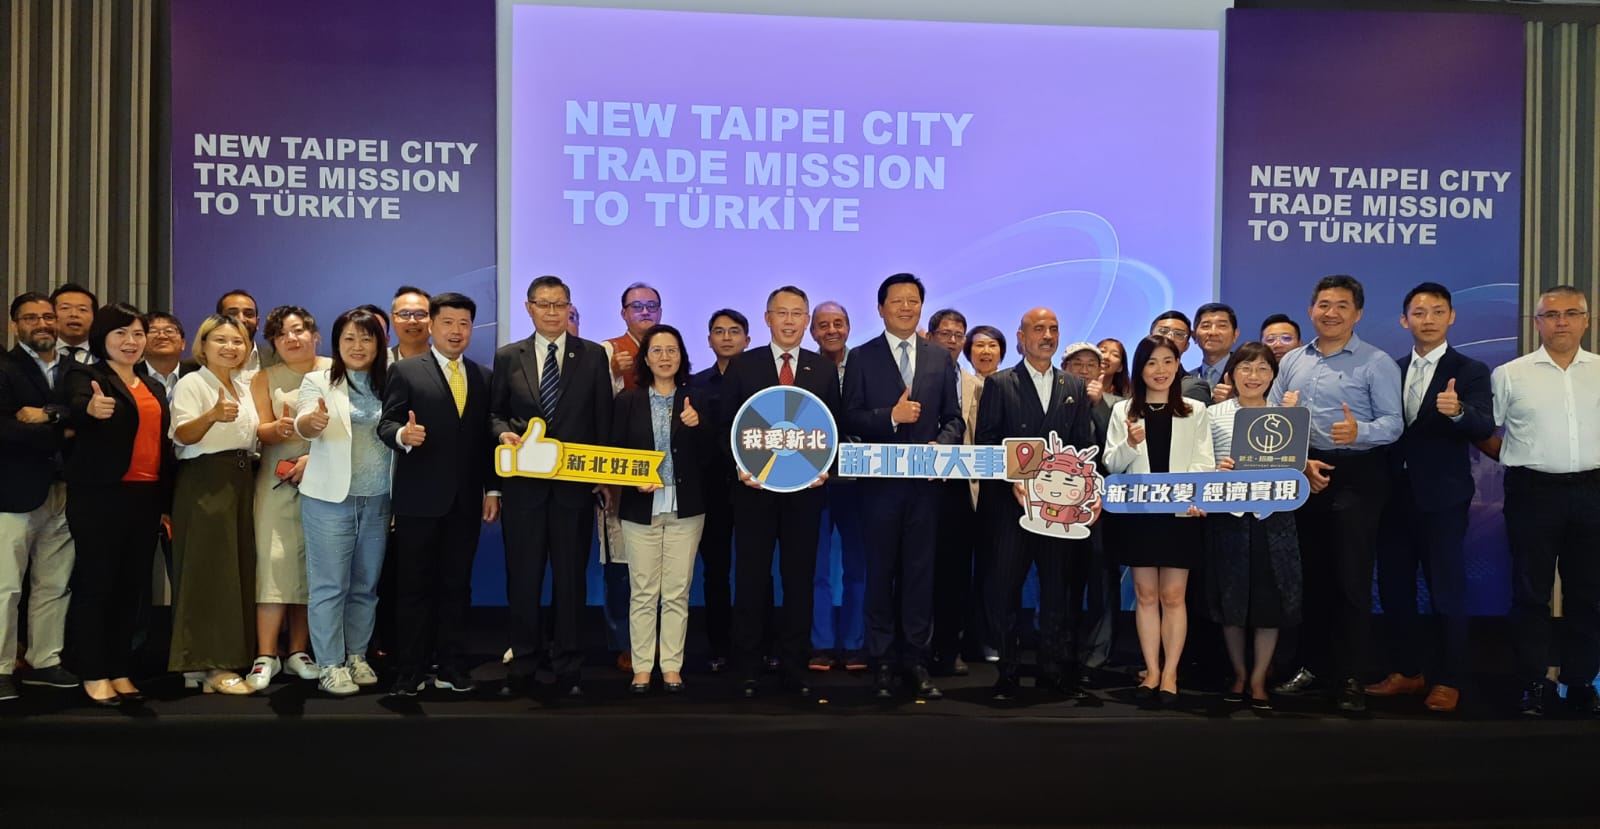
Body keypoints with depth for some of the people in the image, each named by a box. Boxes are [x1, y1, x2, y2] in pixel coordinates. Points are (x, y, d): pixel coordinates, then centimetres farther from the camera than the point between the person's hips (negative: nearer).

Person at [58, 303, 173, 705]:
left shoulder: (154, 387, 16)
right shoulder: (85, 376, -3)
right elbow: (76, 408, -27)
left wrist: (167, 502, 13)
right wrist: (92, 408, -51)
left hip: (145, 497, 6)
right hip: (100, 496, -6)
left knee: (131, 586, 9)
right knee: (95, 583, -1)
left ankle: (120, 671, 16)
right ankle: (93, 675, 6)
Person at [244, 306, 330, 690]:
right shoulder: (264, 379, 9)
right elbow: (260, 432, -1)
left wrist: (315, 457, -15)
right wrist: (279, 429, -24)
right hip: (277, 480, 0)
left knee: (312, 563, 3)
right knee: (274, 560, -8)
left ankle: (299, 651, 11)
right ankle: (266, 656, -5)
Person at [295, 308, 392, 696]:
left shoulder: (388, 384, 9)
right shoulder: (318, 381, 0)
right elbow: (304, 426, -16)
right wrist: (312, 421, -39)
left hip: (377, 501, 3)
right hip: (330, 499, -3)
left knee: (365, 585, 10)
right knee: (329, 586, -1)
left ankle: (357, 657, 21)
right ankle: (329, 665, 5)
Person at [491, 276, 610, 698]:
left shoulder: (593, 355, 5)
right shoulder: (508, 357, 8)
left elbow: (603, 418, 4)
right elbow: (495, 412, 12)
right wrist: (505, 433, -11)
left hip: (575, 484, -1)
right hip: (524, 484, 1)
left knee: (571, 578, 6)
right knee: (522, 577, 5)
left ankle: (569, 667, 15)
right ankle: (522, 665, 17)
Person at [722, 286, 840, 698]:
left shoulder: (825, 370, 6)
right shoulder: (742, 366, 2)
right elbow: (726, 427, 2)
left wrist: (826, 470, -8)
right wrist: (739, 467, -12)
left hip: (805, 490, 1)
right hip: (754, 489, -1)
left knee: (800, 579, 8)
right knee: (751, 579, 6)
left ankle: (795, 667, 18)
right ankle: (747, 670, 15)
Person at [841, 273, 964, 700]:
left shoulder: (941, 358, 10)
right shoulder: (863, 358, 3)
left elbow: (954, 419, 8)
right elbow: (849, 419, -3)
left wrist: (940, 445, -12)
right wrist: (891, 417, -19)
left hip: (926, 480, 2)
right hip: (880, 482, -1)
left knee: (920, 571, 5)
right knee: (881, 571, 6)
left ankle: (917, 660, 13)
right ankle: (881, 661, 14)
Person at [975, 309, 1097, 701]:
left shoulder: (1076, 387, 13)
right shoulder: (999, 384, 4)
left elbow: (1085, 446, 9)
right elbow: (986, 444, -3)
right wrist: (1011, 481, -15)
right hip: (1010, 503, -3)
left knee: (1060, 589, 6)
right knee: (1005, 587, 0)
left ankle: (1056, 669, 16)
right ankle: (1007, 672, 10)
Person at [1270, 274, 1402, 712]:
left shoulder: (1376, 363, -2)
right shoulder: (1291, 362, 11)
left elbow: (1393, 422, -9)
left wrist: (1359, 431, -29)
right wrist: (1301, 462, -5)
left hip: (1357, 474, -4)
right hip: (1302, 475, 5)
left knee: (1351, 577, -3)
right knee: (1311, 574, 12)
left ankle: (1350, 676, 6)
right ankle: (1312, 663, 24)